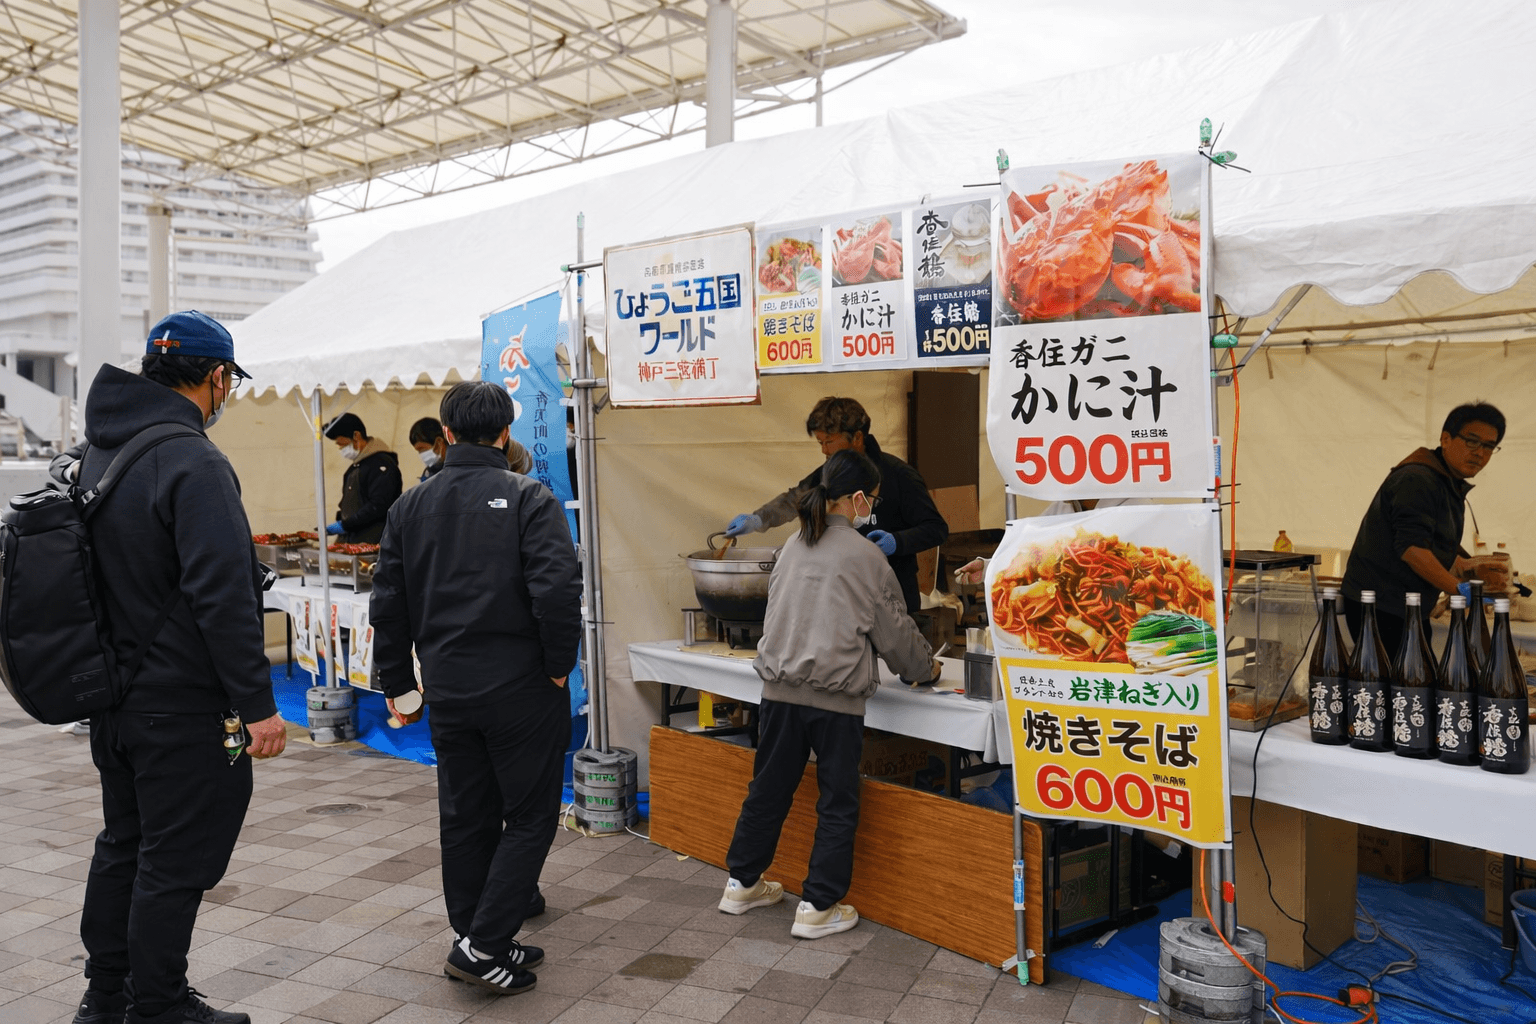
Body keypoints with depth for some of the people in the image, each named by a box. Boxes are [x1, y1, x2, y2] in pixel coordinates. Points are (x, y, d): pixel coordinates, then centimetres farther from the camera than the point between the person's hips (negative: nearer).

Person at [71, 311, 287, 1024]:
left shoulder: (98, 453, 9)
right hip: (181, 706, -9)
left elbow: (99, 573, 16)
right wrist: (258, 704, -21)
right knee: (175, 859, 4)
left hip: (112, 693, 9)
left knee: (122, 844, 21)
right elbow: (223, 597, -25)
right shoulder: (194, 464, -20)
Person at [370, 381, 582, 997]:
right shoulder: (530, 499, -10)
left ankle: (477, 945, 25)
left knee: (465, 819, 15)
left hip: (447, 687, 5)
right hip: (521, 686, -5)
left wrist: (397, 682, 17)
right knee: (530, 818, 7)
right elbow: (557, 588, -21)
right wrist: (559, 665, -8)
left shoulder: (410, 506, 6)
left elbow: (388, 603, 8)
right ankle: (483, 945, 2)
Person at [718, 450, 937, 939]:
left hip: (780, 690, 6)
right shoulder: (865, 557, -8)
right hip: (835, 699, -5)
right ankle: (818, 907, 13)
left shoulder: (793, 545, 7)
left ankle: (743, 883, 31)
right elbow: (895, 632, 1)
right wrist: (926, 668, 18)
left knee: (769, 788, 18)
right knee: (838, 802, 8)